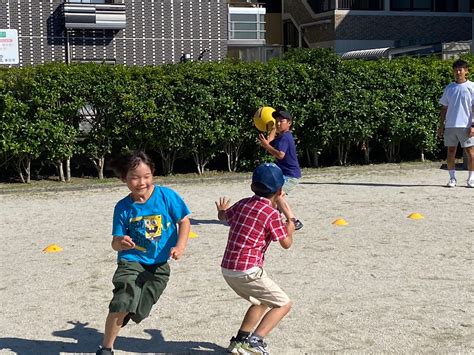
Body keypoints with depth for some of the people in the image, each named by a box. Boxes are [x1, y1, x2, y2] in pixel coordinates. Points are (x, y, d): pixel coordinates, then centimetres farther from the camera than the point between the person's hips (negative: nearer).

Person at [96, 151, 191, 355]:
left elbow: (184, 221, -3)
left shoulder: (166, 196, -10)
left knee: (139, 312, 4)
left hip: (159, 265, 1)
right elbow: (116, 242, -4)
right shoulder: (123, 207, -6)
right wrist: (120, 243, -28)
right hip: (131, 262, -1)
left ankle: (118, 318, 40)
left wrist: (180, 245, -18)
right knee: (122, 303, -22)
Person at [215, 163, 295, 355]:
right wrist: (290, 227, 16)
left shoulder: (243, 204, 9)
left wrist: (222, 210, 55)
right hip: (247, 272, -8)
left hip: (227, 269, 8)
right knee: (284, 304, 3)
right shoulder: (272, 213, -12)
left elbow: (224, 216, 31)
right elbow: (286, 243, -4)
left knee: (262, 302, 28)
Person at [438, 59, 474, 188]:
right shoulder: (449, 88, 11)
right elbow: (444, 108, 15)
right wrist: (441, 126, 9)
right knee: (450, 152, 3)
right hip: (450, 126, 3)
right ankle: (452, 178, 12)